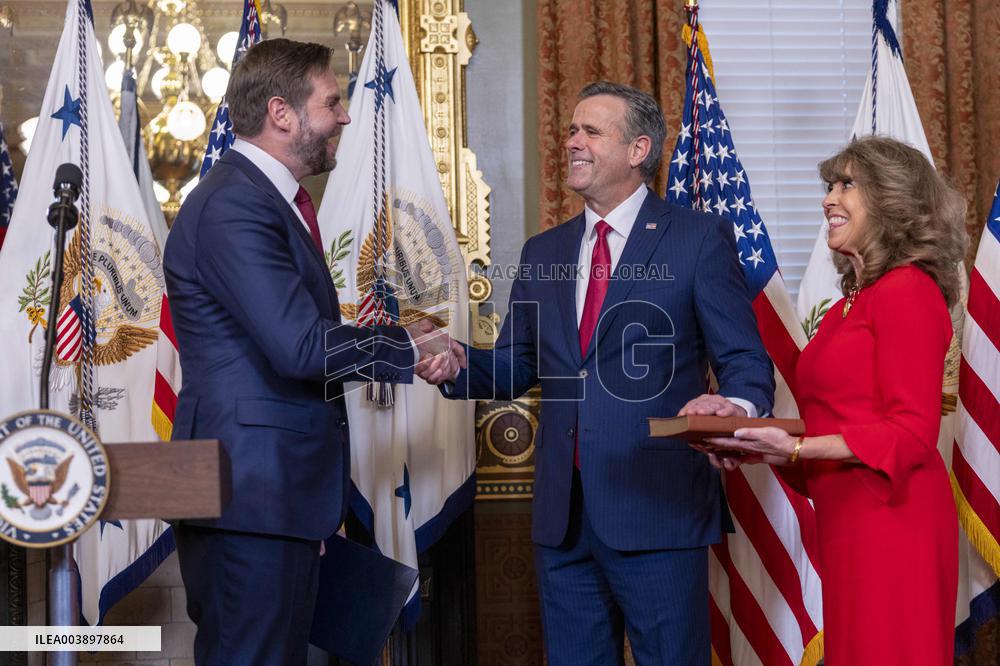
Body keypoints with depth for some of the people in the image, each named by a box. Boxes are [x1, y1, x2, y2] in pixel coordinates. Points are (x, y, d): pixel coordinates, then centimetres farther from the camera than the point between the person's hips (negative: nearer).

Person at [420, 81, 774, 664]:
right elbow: (514, 369, 17)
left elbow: (746, 364, -5)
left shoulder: (699, 238, -1)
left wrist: (735, 405, -28)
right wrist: (455, 366, -4)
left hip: (658, 510, -5)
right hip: (563, 514, 5)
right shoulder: (544, 252, 15)